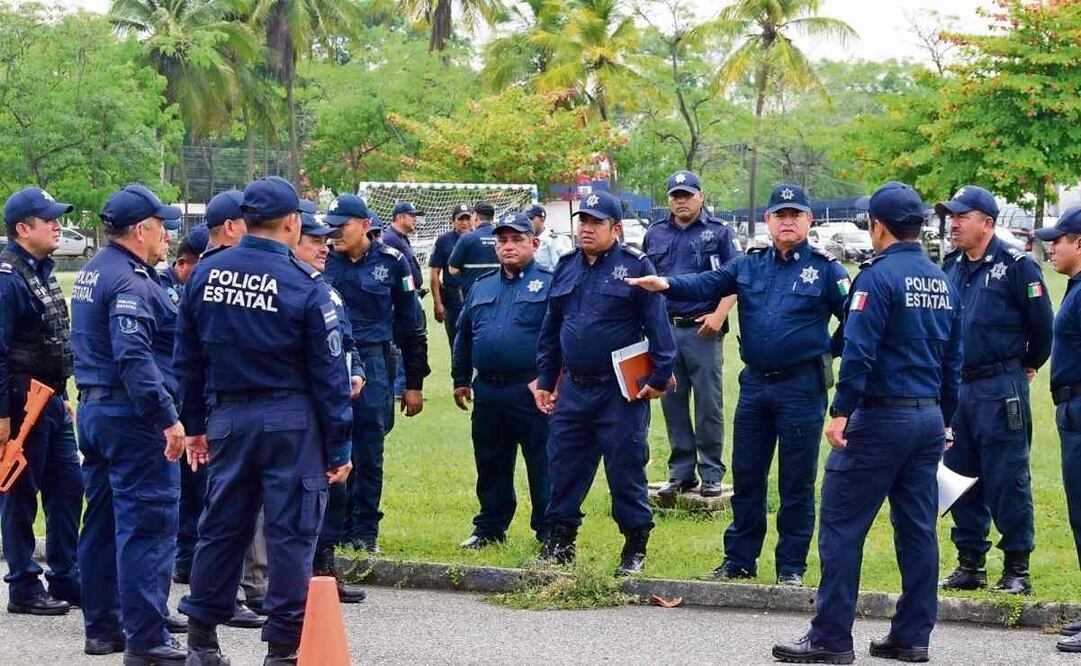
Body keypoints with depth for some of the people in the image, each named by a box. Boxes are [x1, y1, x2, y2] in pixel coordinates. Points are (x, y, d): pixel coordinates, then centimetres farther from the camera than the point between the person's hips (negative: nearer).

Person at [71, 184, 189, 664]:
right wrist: (167, 418, -26)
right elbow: (134, 358, -25)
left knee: (103, 523, 15)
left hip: (92, 408, 10)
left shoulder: (92, 273, 15)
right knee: (148, 525, -9)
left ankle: (102, 627, 22)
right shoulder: (131, 282, -17)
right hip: (132, 416, -10)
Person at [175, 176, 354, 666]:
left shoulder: (206, 274, 2)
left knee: (222, 524, 15)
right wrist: (339, 447, -3)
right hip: (291, 422, -4)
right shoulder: (304, 284, -11)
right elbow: (329, 372, -8)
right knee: (291, 530, 2)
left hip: (227, 418, 5)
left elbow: (188, 358, 9)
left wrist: (194, 424, 17)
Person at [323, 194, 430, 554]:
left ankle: (364, 531, 10)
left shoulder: (391, 262, 1)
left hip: (372, 364, -1)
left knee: (368, 453, 1)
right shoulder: (324, 261, 3)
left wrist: (414, 384, 7)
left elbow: (411, 325, 7)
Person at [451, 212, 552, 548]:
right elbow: (463, 336, 24)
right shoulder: (482, 287, 17)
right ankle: (490, 527, 23)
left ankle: (548, 533, 3)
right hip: (487, 391, 6)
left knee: (542, 465, -4)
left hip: (531, 391, -6)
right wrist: (461, 379, 20)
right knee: (490, 466, 13)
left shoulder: (549, 283, -2)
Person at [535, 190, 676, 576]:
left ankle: (635, 548, 9)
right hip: (573, 390, 6)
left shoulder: (635, 267, -5)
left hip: (621, 392, -5)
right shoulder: (567, 267, 12)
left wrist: (660, 377, -11)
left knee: (626, 471, -1)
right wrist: (545, 380, 16)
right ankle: (559, 542, 19)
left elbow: (658, 325, -7)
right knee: (564, 467, 9)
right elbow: (550, 331, 18)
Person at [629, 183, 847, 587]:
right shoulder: (749, 265, 9)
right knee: (746, 475, 10)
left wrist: (830, 352, -4)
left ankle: (791, 566, 10)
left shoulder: (824, 269, -3)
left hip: (801, 387, -5)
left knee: (797, 481, 2)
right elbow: (707, 284, -3)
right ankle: (739, 560, 19)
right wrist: (668, 284, -20)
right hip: (755, 383, 5)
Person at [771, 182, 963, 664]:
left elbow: (859, 351, -20)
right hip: (929, 417, 8)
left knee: (842, 526, -3)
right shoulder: (942, 282, 12)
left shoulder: (879, 276, -12)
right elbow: (953, 361, 17)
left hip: (881, 418, -8)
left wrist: (841, 411, -18)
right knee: (918, 528, 10)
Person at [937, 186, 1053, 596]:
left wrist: (1029, 365, 8)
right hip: (955, 388, 7)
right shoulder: (951, 267, 12)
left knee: (1007, 480, -4)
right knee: (961, 478, 9)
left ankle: (1017, 569, 1)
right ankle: (970, 564, 18)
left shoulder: (1016, 265, -9)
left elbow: (1041, 323, -4)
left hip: (1000, 390, -7)